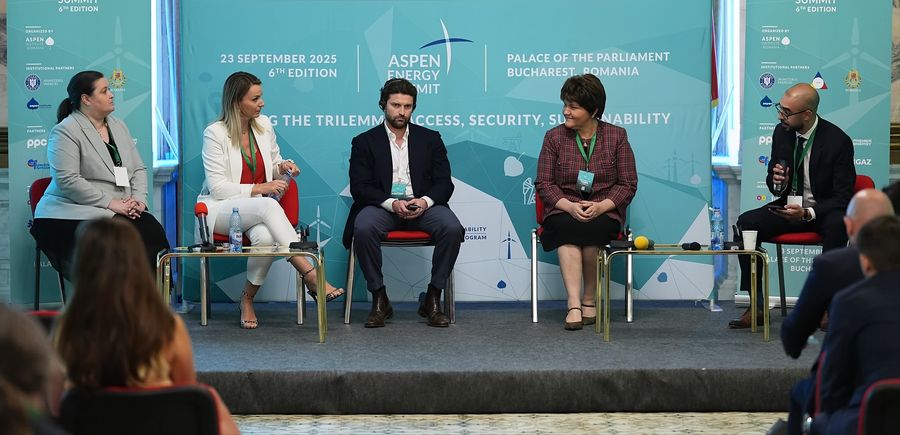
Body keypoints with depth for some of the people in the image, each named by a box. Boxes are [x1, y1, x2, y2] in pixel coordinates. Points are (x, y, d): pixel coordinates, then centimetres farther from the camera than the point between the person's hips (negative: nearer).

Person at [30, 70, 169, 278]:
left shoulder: (118, 126, 19)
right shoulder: (65, 132, -5)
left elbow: (138, 168, 19)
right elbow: (67, 180, -15)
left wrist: (139, 199, -1)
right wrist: (111, 203, -17)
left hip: (121, 209, 6)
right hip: (73, 212, -6)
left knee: (151, 228, -25)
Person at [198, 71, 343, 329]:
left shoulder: (264, 126, 9)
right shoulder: (215, 133, -8)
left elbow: (274, 164, 24)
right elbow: (217, 187, -12)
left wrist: (282, 166, -1)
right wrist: (258, 188, -19)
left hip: (257, 211, 4)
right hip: (220, 209, -4)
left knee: (265, 237, -35)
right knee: (268, 206, -37)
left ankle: (248, 299, -15)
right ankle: (310, 274, -41)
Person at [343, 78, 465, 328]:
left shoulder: (430, 139, 15)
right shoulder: (365, 142, 9)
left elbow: (444, 183, 8)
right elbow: (359, 187, -1)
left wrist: (425, 201, -15)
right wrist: (392, 203, -18)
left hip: (423, 205, 1)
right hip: (383, 205, -1)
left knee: (452, 228, -29)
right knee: (363, 228, -35)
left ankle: (433, 299, -17)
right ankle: (379, 300, -21)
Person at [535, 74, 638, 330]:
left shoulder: (616, 136, 4)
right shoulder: (554, 137, 5)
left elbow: (628, 184, 2)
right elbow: (543, 183, 2)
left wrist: (601, 206, -16)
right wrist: (569, 206, -16)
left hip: (604, 212, 0)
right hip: (564, 210, 1)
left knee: (591, 230, -34)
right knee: (567, 229, -34)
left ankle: (589, 300, -16)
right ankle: (574, 304, -39)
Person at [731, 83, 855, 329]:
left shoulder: (838, 141, -16)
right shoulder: (782, 133, 0)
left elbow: (842, 197, -15)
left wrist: (808, 214, -30)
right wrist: (776, 182, -13)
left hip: (824, 211, -5)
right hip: (790, 207, 5)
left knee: (837, 225, -39)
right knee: (745, 223, -20)